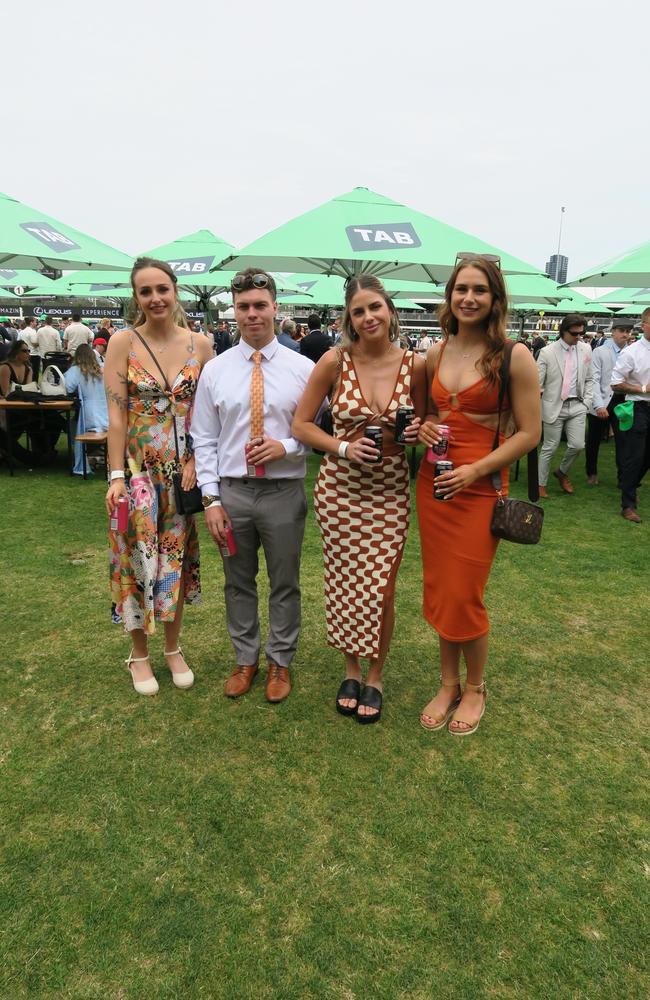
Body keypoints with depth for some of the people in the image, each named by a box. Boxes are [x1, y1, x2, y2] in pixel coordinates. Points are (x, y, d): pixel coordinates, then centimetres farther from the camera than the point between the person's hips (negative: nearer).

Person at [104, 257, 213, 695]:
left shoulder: (200, 345, 1)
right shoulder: (123, 342, -5)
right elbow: (116, 414, -9)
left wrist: (195, 461, -9)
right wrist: (117, 476, -13)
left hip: (182, 467, 2)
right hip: (137, 466, -2)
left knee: (178, 557, 11)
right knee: (139, 557, 5)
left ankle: (173, 647, 29)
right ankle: (140, 652, 25)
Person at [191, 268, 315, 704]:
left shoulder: (303, 369, -2)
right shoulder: (215, 370, 2)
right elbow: (204, 440, 2)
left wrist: (287, 446, -16)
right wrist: (211, 499, -3)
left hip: (284, 491, -1)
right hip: (232, 491, 2)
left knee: (285, 583, 11)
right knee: (238, 582, 14)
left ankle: (281, 662, 30)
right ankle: (246, 660, 33)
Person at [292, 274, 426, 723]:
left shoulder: (415, 364, -3)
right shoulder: (336, 361, -6)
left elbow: (424, 423, 11)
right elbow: (301, 423, -1)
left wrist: (416, 432, -12)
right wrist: (344, 447, -15)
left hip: (390, 493, 0)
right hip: (339, 490, 0)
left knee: (381, 588, 5)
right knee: (344, 584, 10)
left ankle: (376, 674, 29)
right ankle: (351, 669, 34)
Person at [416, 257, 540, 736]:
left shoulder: (514, 356, -9)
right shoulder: (436, 354, 6)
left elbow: (529, 432, -8)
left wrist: (476, 469, -18)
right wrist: (425, 427, -2)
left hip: (480, 489, -5)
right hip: (433, 484, 5)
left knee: (464, 596, 1)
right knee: (439, 591, 11)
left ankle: (476, 688, 27)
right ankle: (448, 683, 30)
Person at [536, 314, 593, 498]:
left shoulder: (586, 350, 6)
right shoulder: (547, 352, -7)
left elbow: (589, 379, 14)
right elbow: (537, 383, -7)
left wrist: (587, 402, 3)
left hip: (577, 406, 4)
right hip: (555, 406, -3)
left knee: (577, 445, 0)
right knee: (550, 448, 2)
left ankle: (562, 472, 29)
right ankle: (541, 484, 18)